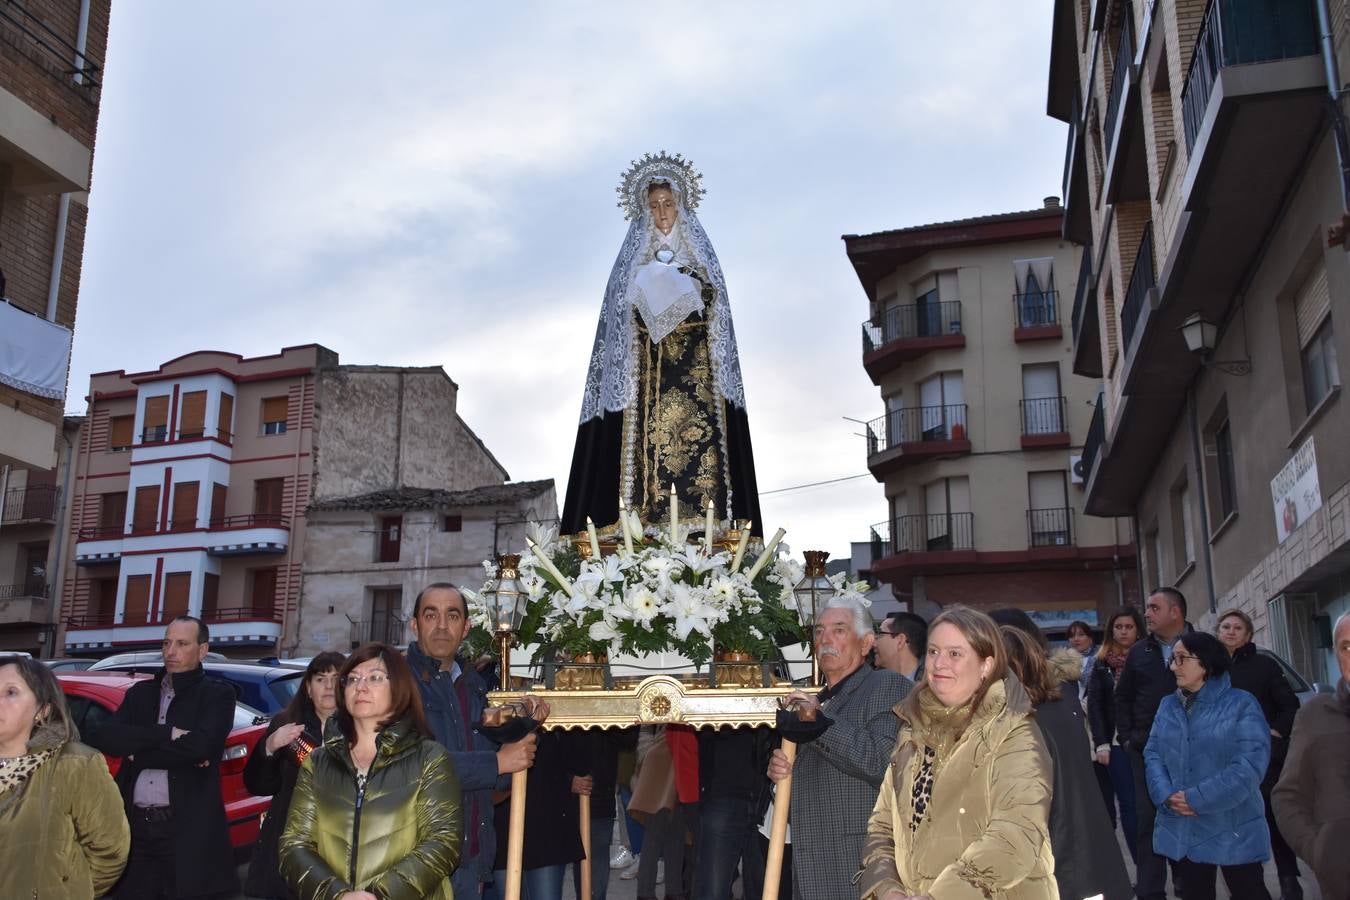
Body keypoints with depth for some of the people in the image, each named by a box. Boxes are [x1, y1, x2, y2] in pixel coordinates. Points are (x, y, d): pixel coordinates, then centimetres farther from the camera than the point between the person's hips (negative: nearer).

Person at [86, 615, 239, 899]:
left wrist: (138, 753, -6)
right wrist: (168, 734, -12)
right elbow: (103, 737, -1)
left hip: (187, 831, -4)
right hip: (134, 827, 4)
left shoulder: (217, 694, 1)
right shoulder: (140, 692, 14)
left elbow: (200, 745, -17)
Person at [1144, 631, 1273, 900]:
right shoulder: (1167, 706, 11)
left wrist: (1198, 799, -20)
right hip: (1181, 829, 5)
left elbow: (1250, 762, -17)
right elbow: (1152, 753, 6)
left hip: (1232, 829, -5)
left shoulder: (1242, 704, -7)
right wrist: (1166, 795, -14)